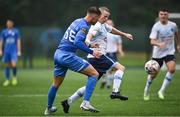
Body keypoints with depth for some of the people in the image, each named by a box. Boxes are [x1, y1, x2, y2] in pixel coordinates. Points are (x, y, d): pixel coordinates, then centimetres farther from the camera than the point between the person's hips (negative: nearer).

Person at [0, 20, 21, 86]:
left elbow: (18, 41, 5)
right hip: (6, 51, 2)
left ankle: (14, 77, 8)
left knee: (14, 65, -16)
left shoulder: (16, 31, 4)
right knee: (7, 66, 5)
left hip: (14, 51, -2)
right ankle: (7, 80, 14)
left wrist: (19, 51, 0)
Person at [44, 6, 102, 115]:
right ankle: (85, 103, -13)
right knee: (94, 74, -5)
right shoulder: (84, 26, -13)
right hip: (67, 56, -9)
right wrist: (91, 52, -23)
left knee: (56, 84, 24)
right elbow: (77, 42, -26)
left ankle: (48, 108, 38)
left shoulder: (77, 21, 14)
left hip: (58, 54, 9)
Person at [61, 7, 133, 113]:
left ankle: (68, 102, 7)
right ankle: (115, 92, -22)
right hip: (97, 56, -10)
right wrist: (89, 43, -50)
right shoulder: (97, 26, -10)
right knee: (120, 68, -10)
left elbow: (112, 29, 39)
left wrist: (125, 34, 50)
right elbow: (89, 35, -28)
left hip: (94, 59, 10)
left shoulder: (103, 25, 21)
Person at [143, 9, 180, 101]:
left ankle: (162, 91, -13)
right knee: (153, 74, 8)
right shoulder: (156, 26, -15)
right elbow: (152, 41, -24)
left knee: (172, 69, -24)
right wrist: (159, 44, -44)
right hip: (158, 53, -2)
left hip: (169, 52, 2)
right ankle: (147, 90, 36)